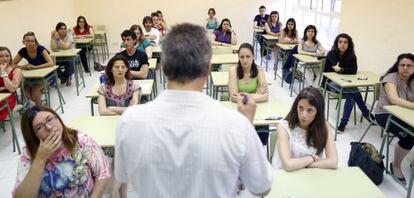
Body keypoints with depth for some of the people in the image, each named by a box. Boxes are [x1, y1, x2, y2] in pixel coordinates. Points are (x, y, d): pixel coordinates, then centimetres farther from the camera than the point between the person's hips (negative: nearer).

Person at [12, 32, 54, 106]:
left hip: (47, 75, -4)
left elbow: (51, 63, -28)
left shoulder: (41, 49, -18)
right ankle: (40, 101, 7)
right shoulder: (23, 51, -6)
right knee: (26, 93, -21)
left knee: (35, 90, -28)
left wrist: (34, 67, -33)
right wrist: (22, 67, -19)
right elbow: (12, 64, 1)